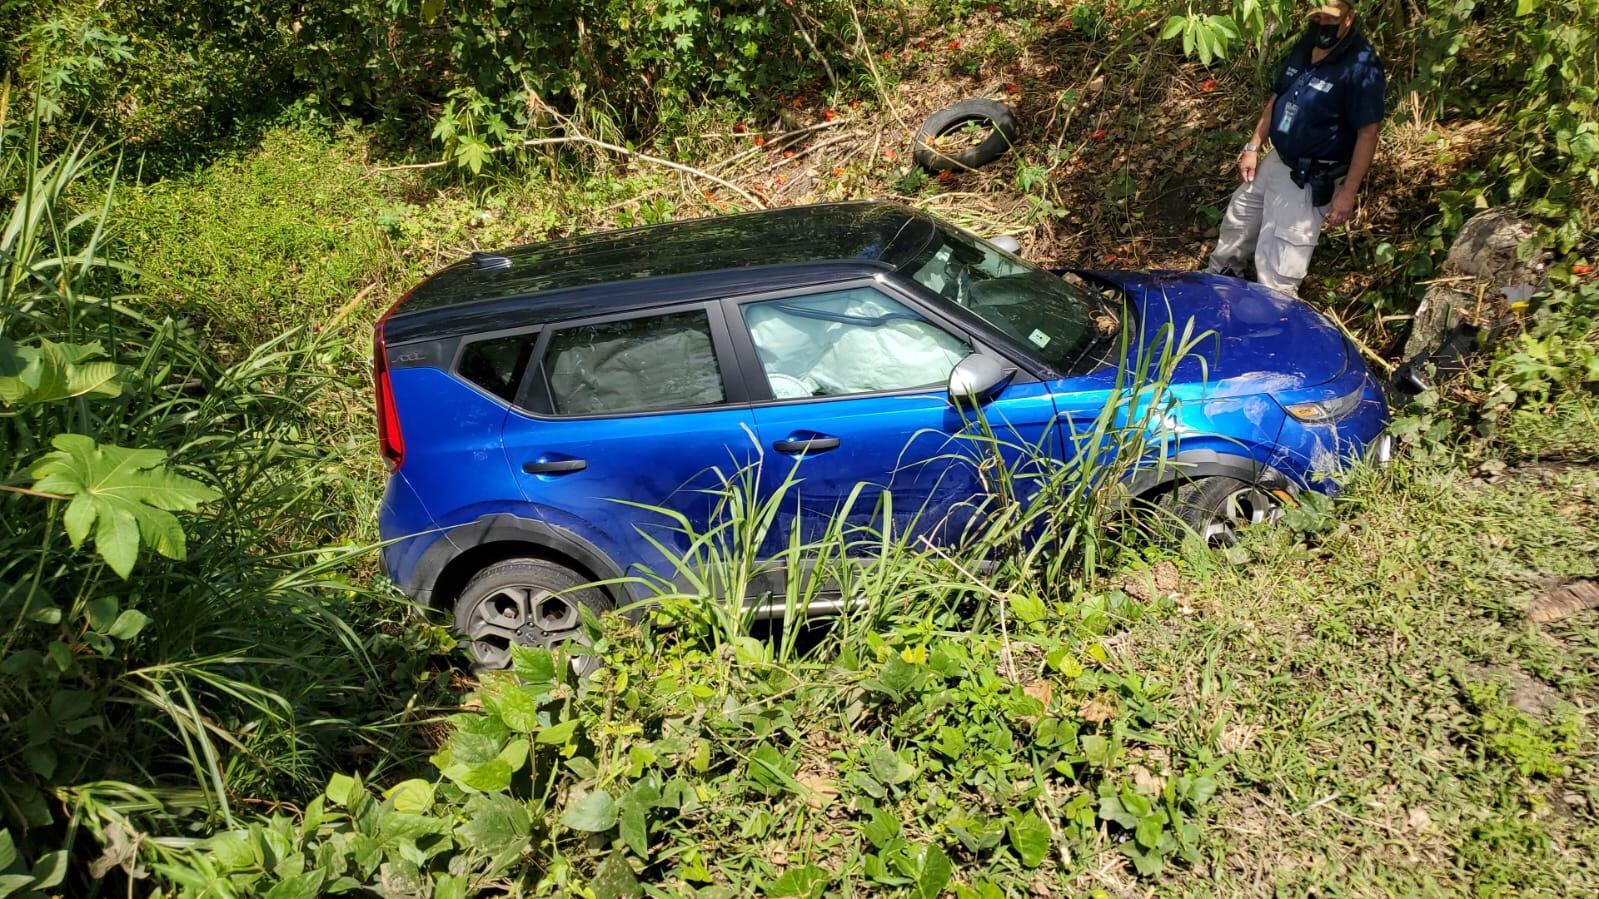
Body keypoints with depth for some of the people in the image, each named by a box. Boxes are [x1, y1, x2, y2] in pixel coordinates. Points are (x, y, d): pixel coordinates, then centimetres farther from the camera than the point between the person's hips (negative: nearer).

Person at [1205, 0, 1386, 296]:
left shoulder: (1361, 66, -22)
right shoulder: (1303, 47, 2)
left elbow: (1368, 133, -21)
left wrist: (1348, 192, -23)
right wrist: (1253, 147, 12)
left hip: (1311, 179, -9)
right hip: (1276, 162, 9)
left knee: (1277, 264, -7)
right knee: (1238, 217, 28)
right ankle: (1220, 275, 52)